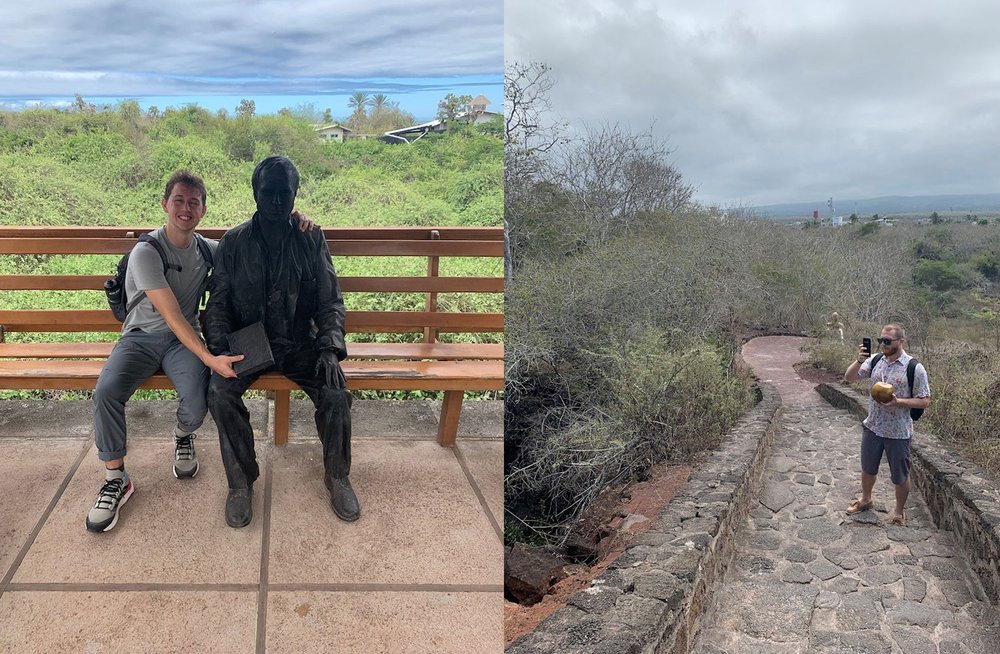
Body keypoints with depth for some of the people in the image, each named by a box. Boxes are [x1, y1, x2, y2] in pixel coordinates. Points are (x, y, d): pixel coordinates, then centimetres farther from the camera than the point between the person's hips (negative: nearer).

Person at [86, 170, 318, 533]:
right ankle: (116, 479, -9)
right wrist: (209, 358, -30)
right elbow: (172, 314, -20)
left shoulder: (208, 250, 4)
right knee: (106, 391, -30)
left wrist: (290, 222, -7)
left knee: (198, 396, -28)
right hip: (141, 336, -2)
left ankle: (183, 435, 10)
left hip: (183, 339, 2)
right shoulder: (146, 251, -13)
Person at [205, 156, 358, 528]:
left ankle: (337, 476, -1)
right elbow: (218, 304, 4)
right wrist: (221, 348, -14)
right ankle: (241, 481, -7)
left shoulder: (311, 241, 4)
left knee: (336, 394, -25)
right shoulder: (233, 243, 4)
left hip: (299, 343, 0)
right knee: (220, 393, -28)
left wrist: (330, 347, -15)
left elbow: (330, 302, 2)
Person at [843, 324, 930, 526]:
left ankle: (899, 511, 34)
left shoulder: (915, 368, -15)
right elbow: (849, 377, -6)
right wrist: (859, 361, -24)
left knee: (900, 476, 12)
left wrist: (898, 402, -26)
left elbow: (924, 401, -12)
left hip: (898, 432, -4)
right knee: (868, 468, 22)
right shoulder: (874, 360, -3)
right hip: (872, 426, 4)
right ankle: (865, 499, 46)